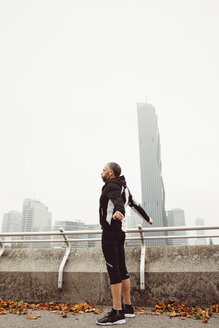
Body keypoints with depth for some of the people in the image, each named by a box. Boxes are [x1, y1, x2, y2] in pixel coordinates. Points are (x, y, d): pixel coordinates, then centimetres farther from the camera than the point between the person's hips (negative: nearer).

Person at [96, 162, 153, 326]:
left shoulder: (112, 186, -8)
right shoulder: (124, 187, 18)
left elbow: (118, 200, -30)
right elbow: (135, 204, 28)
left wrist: (119, 211, -52)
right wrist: (147, 218, 41)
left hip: (110, 231, -9)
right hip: (120, 232, 9)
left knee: (113, 269, -7)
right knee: (122, 269, 13)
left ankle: (117, 313, -2)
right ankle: (128, 307, 22)